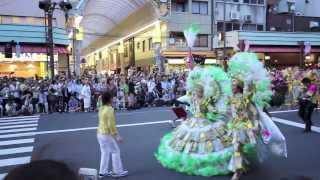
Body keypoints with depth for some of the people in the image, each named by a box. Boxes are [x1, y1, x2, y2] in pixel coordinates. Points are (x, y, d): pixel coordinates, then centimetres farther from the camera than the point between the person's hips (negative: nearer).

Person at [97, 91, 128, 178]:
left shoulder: (101, 109, 7)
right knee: (115, 151, 5)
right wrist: (117, 135, -16)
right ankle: (118, 171, 14)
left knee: (105, 152, 17)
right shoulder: (109, 109, -20)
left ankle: (103, 172, 22)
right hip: (107, 134, -8)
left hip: (100, 133, 8)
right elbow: (111, 125, -22)